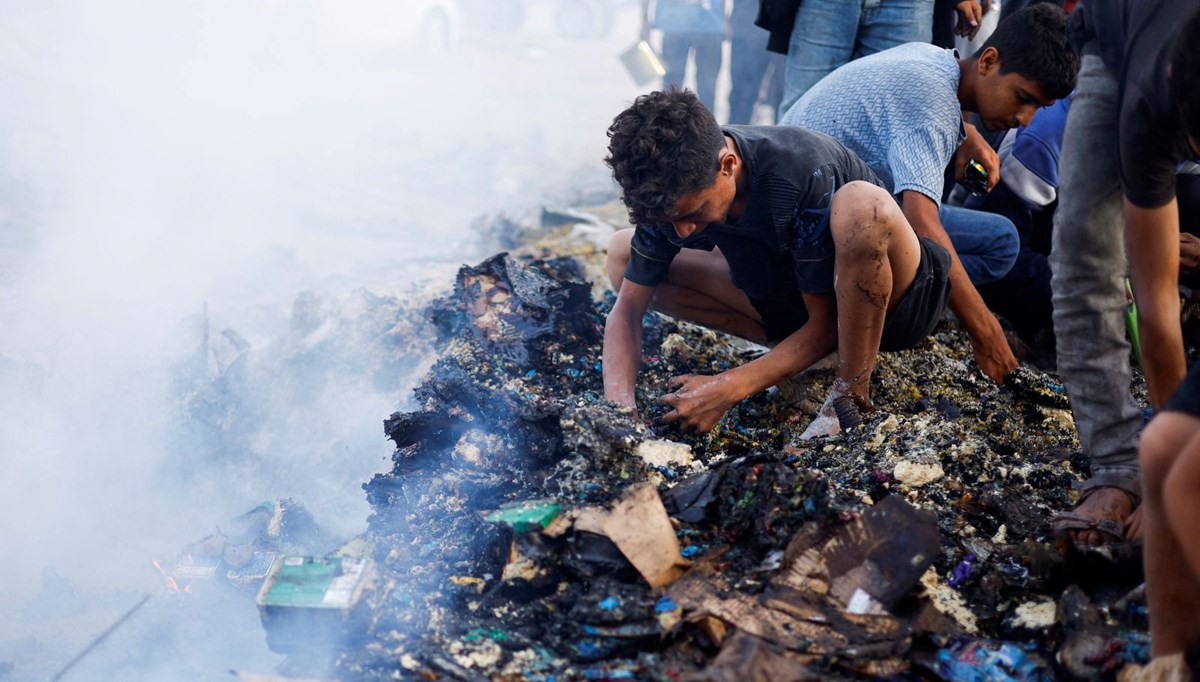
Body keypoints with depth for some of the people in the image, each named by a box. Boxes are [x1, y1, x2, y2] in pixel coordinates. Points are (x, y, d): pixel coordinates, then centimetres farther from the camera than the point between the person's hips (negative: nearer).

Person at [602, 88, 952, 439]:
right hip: (790, 303, 6)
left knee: (860, 203, -41)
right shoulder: (677, 191, -17)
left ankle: (852, 399, -24)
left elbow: (827, 324, -26)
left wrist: (729, 389, -32)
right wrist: (619, 406, -28)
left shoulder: (804, 173, -33)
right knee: (621, 253, -5)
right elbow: (627, 310, -11)